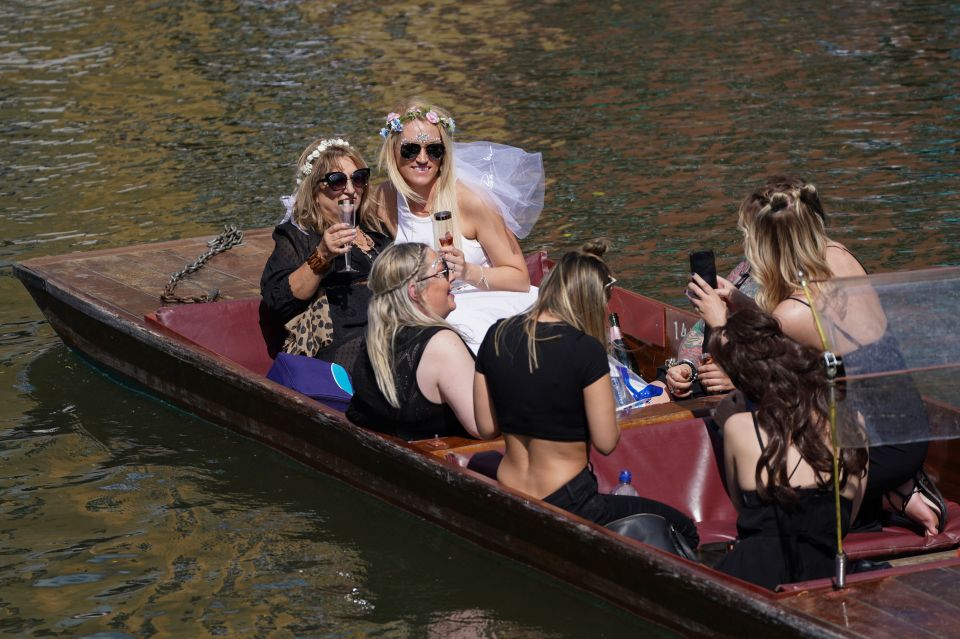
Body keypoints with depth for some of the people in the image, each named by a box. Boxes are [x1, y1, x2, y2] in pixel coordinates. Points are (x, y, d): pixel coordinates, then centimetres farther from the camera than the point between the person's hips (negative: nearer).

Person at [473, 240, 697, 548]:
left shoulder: (496, 336, 0)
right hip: (566, 507, -7)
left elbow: (486, 428, 6)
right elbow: (606, 442, -12)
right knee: (683, 530, 9)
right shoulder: (585, 349, -18)